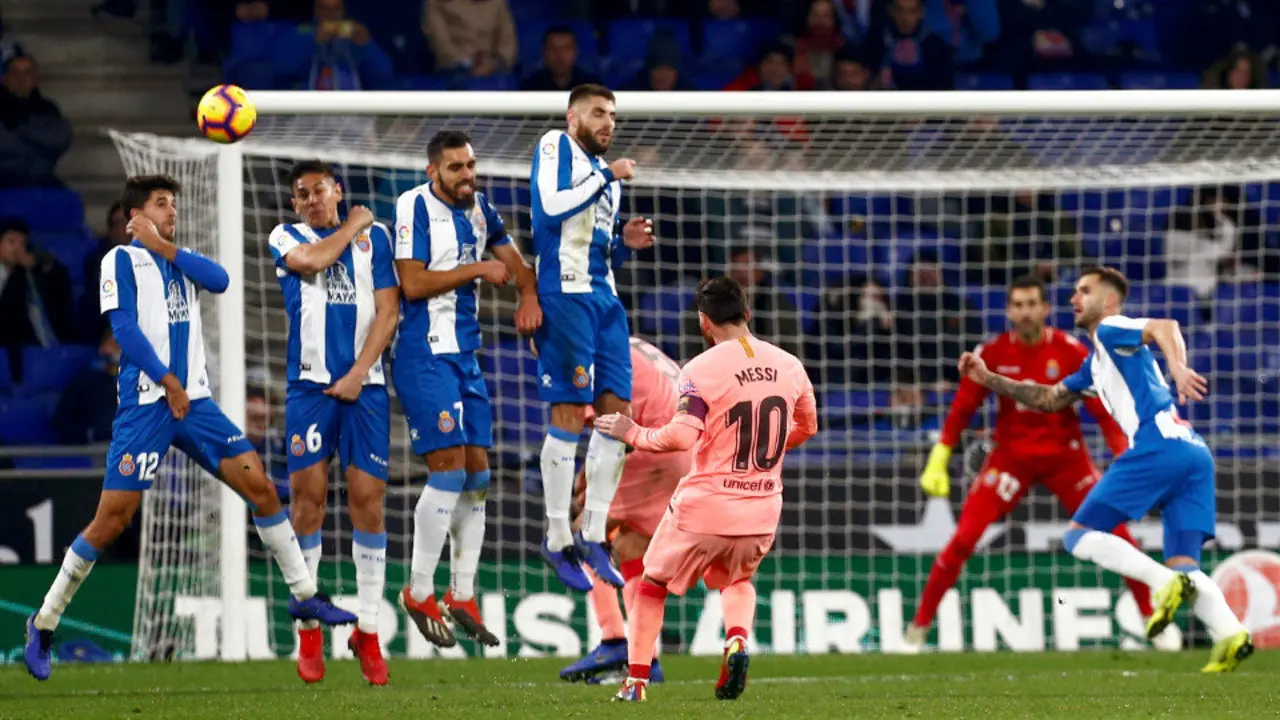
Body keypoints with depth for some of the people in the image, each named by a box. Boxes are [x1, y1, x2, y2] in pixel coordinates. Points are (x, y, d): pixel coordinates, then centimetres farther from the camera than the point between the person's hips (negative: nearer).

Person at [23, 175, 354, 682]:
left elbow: (219, 280, -2)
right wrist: (167, 382, -14)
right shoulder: (122, 260, 0)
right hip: (145, 405, -6)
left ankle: (304, 595, 8)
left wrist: (164, 246, -7)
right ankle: (44, 623, 2)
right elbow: (124, 327, -10)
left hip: (193, 401, 6)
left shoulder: (177, 260, 18)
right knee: (113, 518, -10)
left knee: (259, 485, -1)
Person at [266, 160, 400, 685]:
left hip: (364, 384, 0)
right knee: (307, 494, -5)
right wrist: (351, 226, 4)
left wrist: (357, 375, -7)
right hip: (310, 384, 0)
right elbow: (311, 260, -12)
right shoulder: (285, 237, 12)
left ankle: (368, 631, 1)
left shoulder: (375, 237, 12)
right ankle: (308, 633, 1)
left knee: (368, 498, -5)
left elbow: (387, 311, 3)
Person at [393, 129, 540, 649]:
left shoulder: (478, 208, 12)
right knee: (449, 466, -14)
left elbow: (510, 257, 23)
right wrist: (477, 270, -15)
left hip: (465, 354, 8)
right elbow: (412, 282, -17)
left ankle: (463, 596, 12)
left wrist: (528, 295, 3)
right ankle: (419, 593, -6)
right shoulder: (414, 207, -11)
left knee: (477, 470, 5)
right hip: (424, 356, -8)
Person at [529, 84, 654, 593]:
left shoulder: (603, 171, 23)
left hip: (604, 299, 8)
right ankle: (557, 540, -2)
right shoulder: (556, 148, 0)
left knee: (616, 412, 4)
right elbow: (551, 206, -18)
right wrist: (607, 177, -11)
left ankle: (592, 536, 10)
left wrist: (626, 244, 7)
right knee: (570, 415, -8)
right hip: (565, 294, -8)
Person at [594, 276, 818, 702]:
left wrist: (633, 434, -7)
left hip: (704, 509, -4)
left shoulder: (702, 370, -14)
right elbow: (807, 427, 19)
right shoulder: (788, 366, 3)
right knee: (737, 581, 30)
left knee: (653, 585, 19)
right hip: (762, 512, 4)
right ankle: (737, 639, -1)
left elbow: (682, 436, -24)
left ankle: (637, 679, 16)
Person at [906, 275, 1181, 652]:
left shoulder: (1070, 352, -11)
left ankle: (1154, 619, 12)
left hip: (1065, 456, 0)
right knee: (964, 539, -13)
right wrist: (939, 460, -10)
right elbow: (963, 409, -4)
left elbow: (1102, 409, -10)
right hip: (1010, 456, 0)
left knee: (1115, 533, -6)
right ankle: (919, 626, -1)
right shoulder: (992, 353, -9)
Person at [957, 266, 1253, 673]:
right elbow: (1049, 399, 41)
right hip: (1194, 453, 9)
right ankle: (1230, 635, -24)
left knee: (1079, 536, -3)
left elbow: (1165, 328, -13)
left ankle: (1165, 583, -23)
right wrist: (989, 379, 38)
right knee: (1183, 566, 1)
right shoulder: (1096, 363, 33)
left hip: (1158, 445, -9)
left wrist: (1178, 367, -32)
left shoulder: (1111, 331, 7)